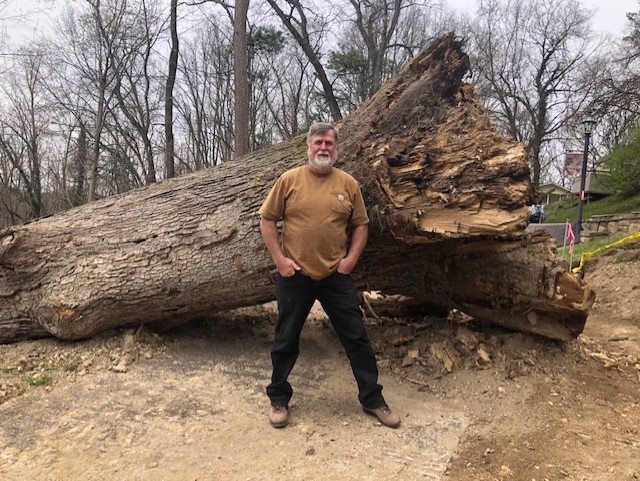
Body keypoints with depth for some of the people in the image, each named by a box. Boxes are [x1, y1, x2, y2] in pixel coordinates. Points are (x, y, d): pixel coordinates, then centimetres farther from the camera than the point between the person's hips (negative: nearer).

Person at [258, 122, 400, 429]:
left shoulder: (348, 184, 3)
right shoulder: (289, 180, -1)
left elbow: (361, 224, 10)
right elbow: (267, 220, 1)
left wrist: (352, 257, -3)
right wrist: (279, 258, -7)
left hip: (336, 276, 1)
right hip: (294, 275, -1)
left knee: (356, 337, 7)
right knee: (286, 340, 10)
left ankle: (372, 399, 24)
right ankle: (278, 399, 30)